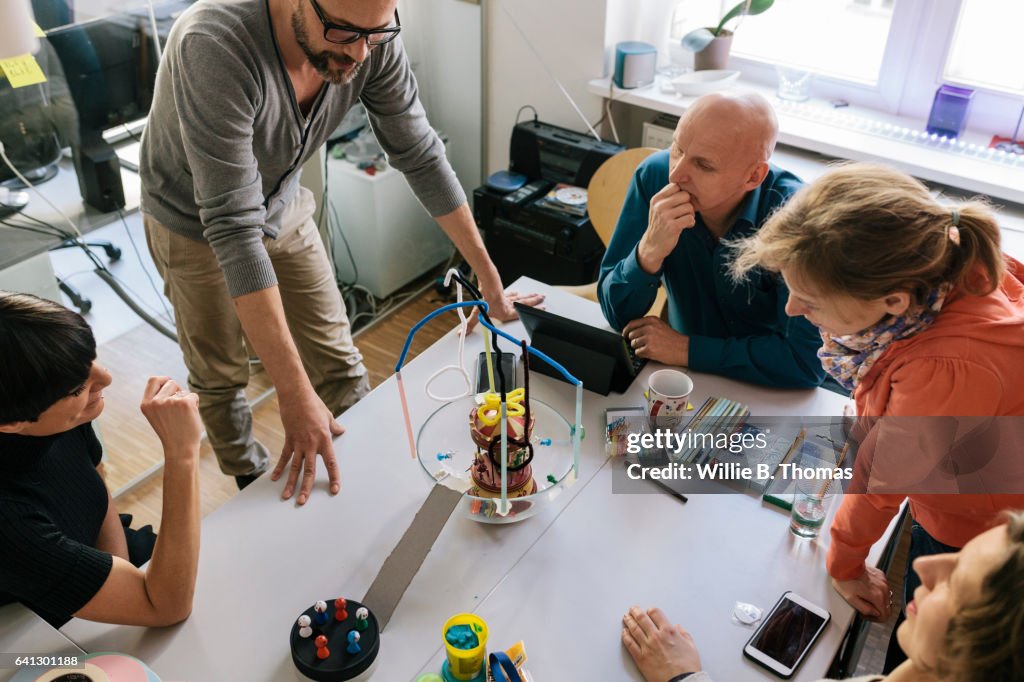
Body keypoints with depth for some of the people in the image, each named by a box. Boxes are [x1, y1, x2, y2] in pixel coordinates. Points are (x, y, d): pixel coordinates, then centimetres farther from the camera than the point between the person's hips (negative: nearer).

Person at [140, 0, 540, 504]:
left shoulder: (373, 42, -24)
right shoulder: (215, 45, -40)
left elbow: (420, 155, -12)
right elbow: (233, 227, -42)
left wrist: (490, 280, -8)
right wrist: (294, 393, -42)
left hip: (283, 207, 4)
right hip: (195, 223, -3)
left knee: (339, 366, 7)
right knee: (221, 377, 13)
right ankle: (253, 487, 39)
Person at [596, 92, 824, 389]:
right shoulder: (654, 175, -13)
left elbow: (807, 359, -25)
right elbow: (618, 315, -10)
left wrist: (686, 349, -21)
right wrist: (649, 251, -29)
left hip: (767, 395, -2)